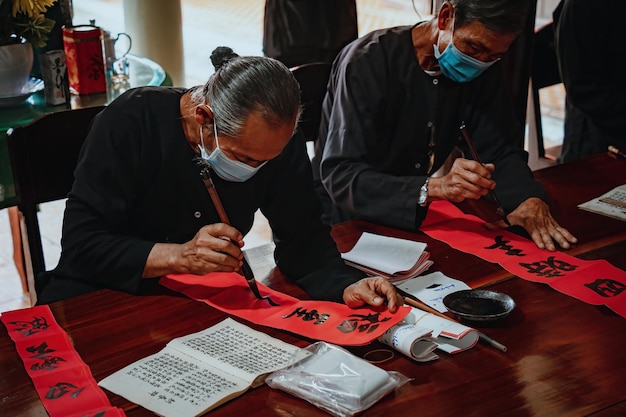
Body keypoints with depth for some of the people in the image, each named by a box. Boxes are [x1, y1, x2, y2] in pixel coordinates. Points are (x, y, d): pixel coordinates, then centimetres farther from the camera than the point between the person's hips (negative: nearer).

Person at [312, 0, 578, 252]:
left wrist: (529, 198, -26)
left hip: (414, 215, 5)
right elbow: (340, 176, -29)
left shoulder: (482, 67, -4)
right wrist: (432, 188, -42)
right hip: (345, 220, -5)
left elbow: (497, 150, -4)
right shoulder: (368, 63, -22)